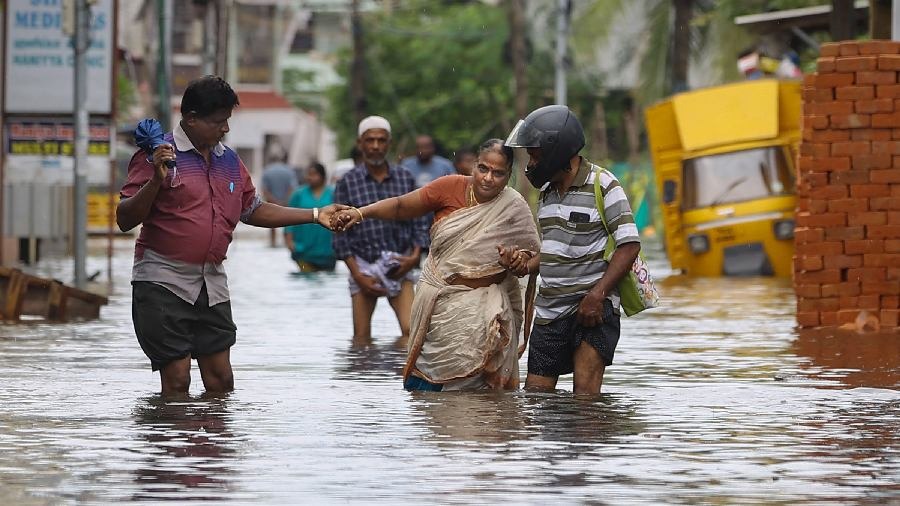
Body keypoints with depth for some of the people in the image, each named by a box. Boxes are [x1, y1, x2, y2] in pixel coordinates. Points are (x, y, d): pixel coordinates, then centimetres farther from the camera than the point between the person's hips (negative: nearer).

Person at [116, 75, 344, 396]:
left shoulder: (229, 161, 13)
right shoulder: (157, 156, -7)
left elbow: (253, 210, 24)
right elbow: (125, 220, -11)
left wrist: (315, 216, 19)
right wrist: (156, 181, -26)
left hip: (212, 283, 6)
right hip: (163, 282, -6)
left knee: (220, 380, 3)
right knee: (177, 381, -8)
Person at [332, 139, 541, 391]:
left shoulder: (514, 207, -4)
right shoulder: (451, 188, -2)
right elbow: (401, 206, 3)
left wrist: (515, 260, -20)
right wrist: (361, 213, -10)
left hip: (478, 306, -2)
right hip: (436, 299, 2)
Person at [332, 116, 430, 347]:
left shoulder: (405, 179, 8)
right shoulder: (348, 183, 1)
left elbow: (419, 223, 12)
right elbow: (341, 234, 1)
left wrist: (414, 256, -6)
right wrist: (358, 274, -7)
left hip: (399, 265, 1)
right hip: (363, 265, -1)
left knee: (411, 330, -13)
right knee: (362, 338, 0)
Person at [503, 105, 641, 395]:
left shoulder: (602, 185, -8)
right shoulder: (548, 190, 16)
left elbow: (630, 245, -13)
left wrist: (597, 295, -21)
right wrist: (528, 264, 4)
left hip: (592, 306, -8)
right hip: (549, 311, 8)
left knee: (585, 395, -16)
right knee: (535, 394, 3)